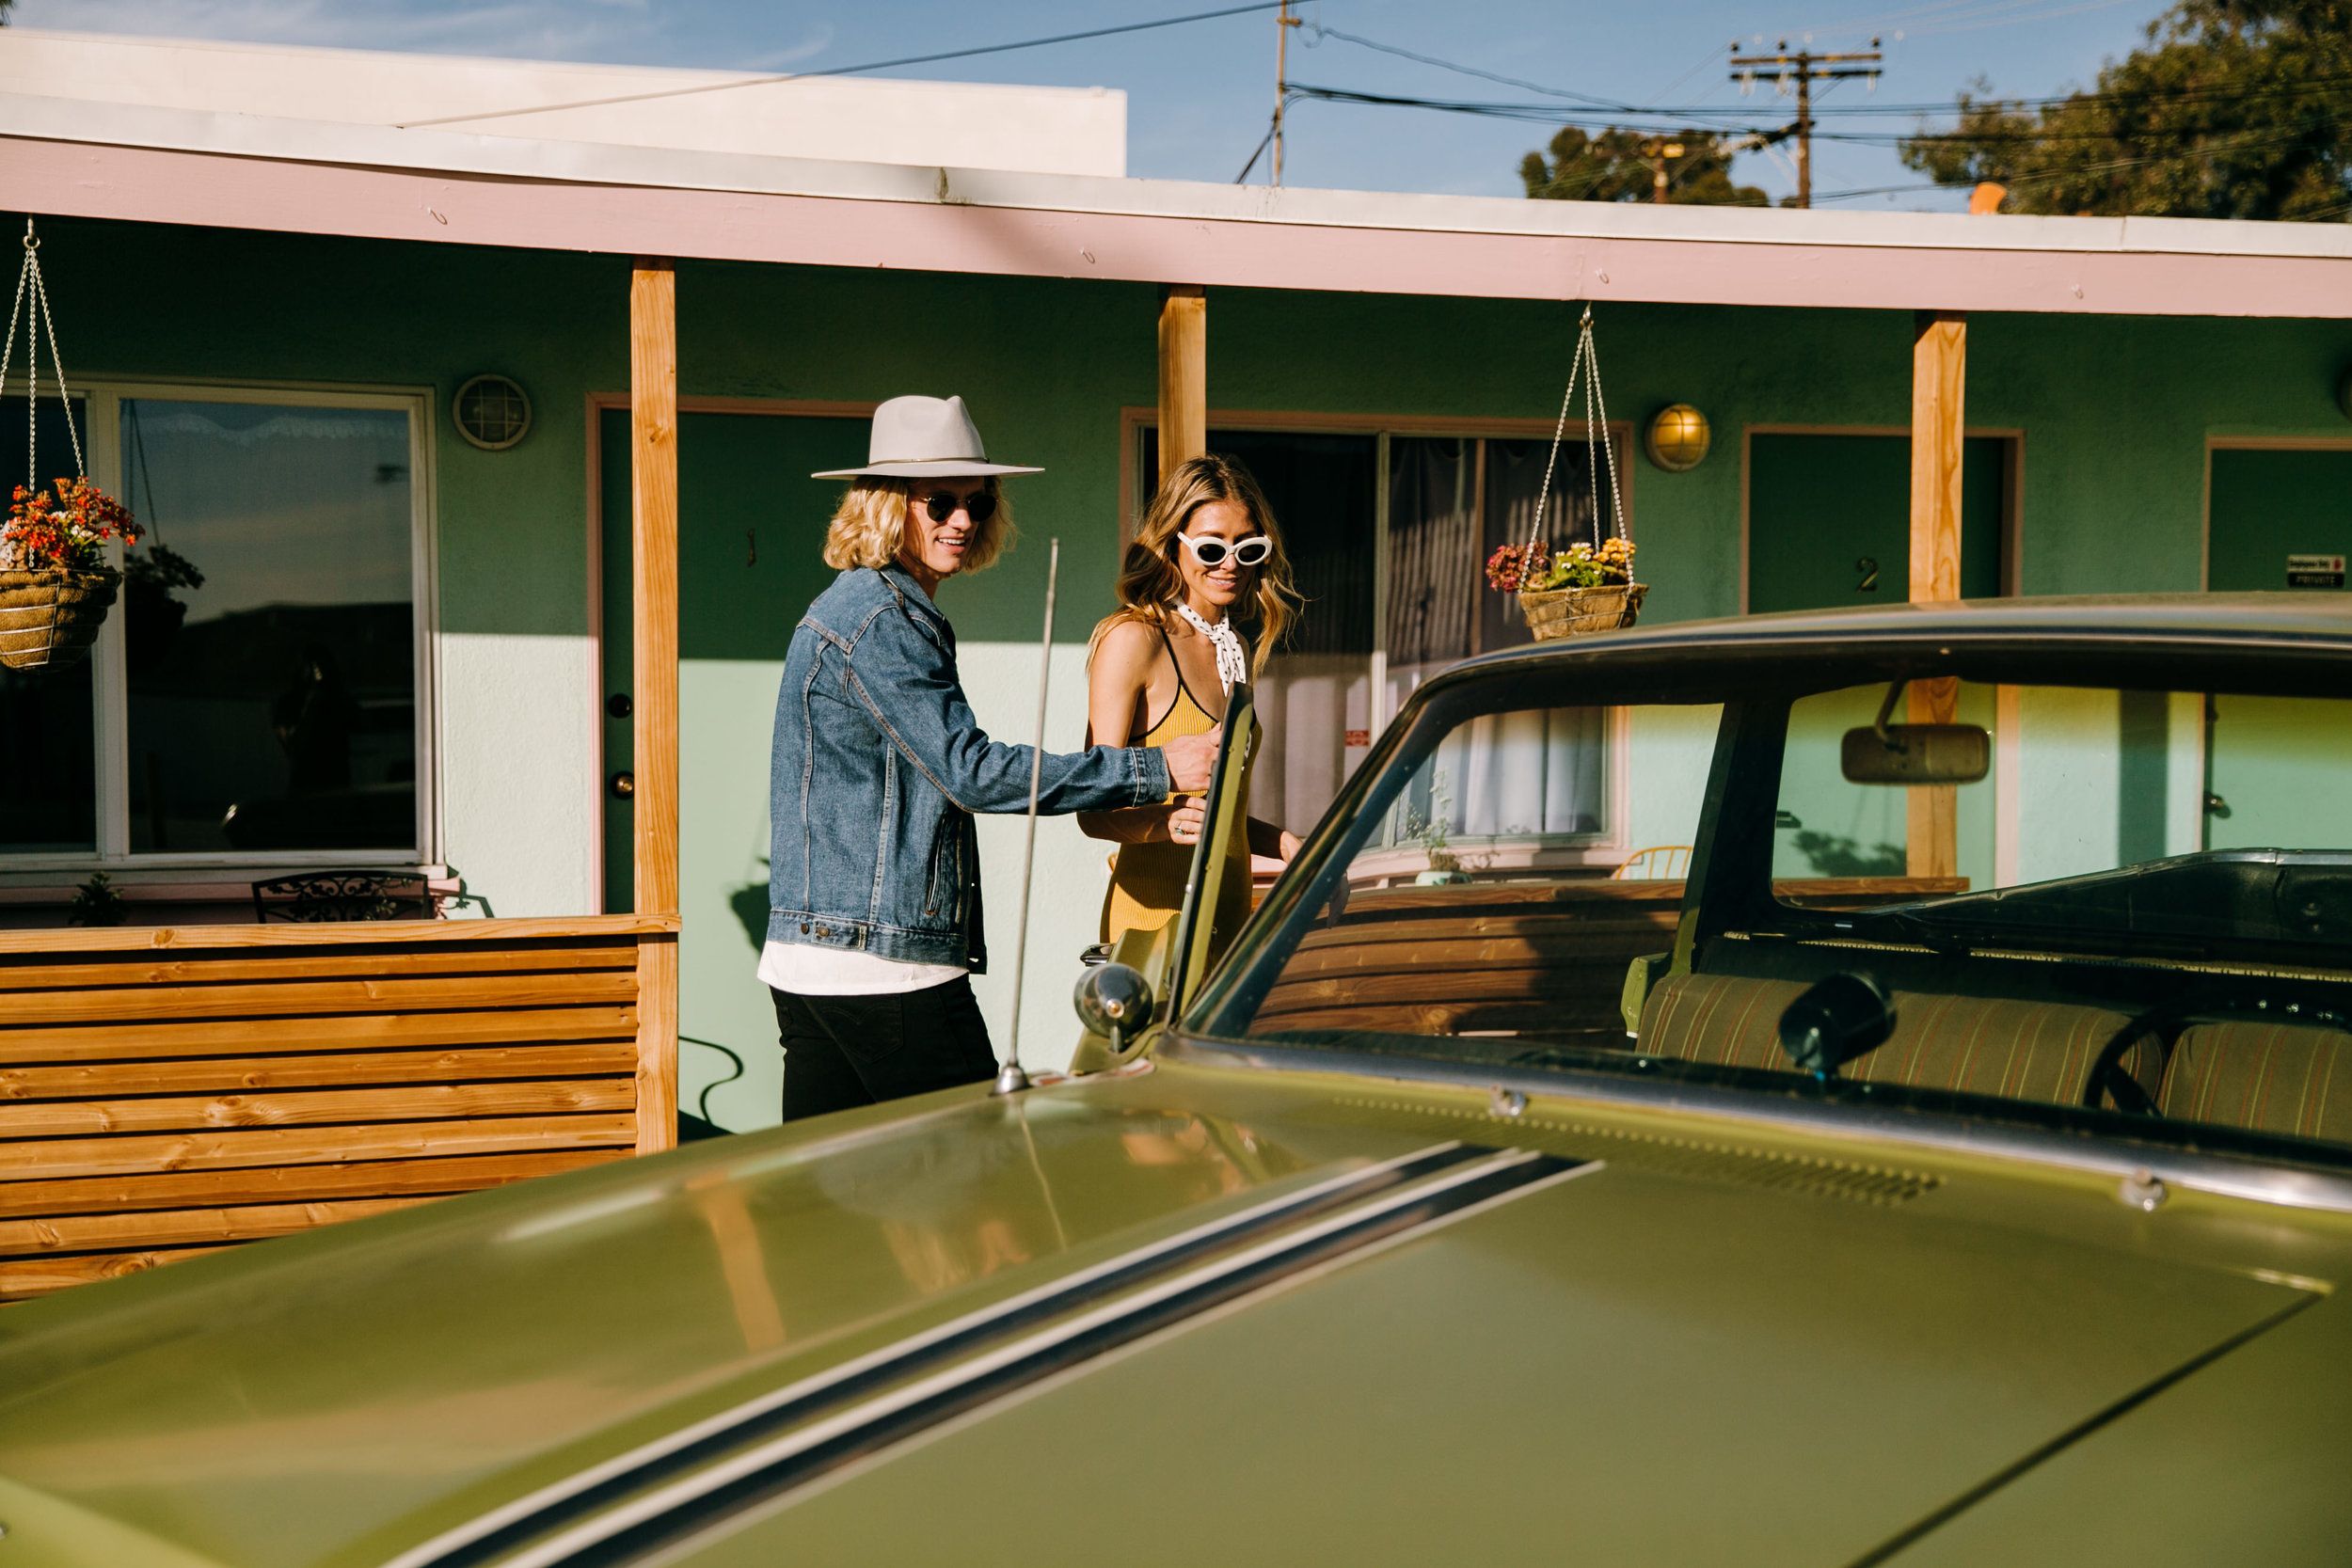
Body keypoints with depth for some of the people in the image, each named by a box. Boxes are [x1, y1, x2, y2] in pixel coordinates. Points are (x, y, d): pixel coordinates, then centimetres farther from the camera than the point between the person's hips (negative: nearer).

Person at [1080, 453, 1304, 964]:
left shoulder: (1238, 647, 15)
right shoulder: (1133, 639, -8)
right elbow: (1096, 810, -12)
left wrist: (1282, 843, 7)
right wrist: (1165, 822, -31)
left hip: (1231, 916, 7)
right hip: (1157, 916, -7)